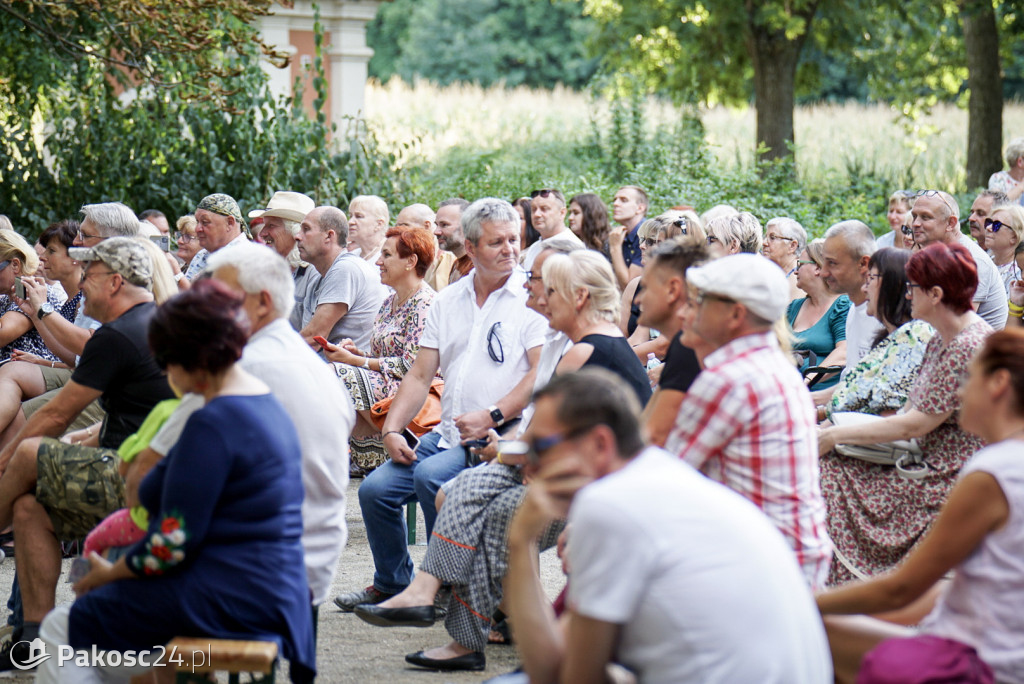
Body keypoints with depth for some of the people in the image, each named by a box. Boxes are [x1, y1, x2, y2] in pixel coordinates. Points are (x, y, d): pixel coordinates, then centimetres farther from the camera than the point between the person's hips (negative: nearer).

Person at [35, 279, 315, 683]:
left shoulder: (213, 423, -20)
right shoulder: (265, 403, 11)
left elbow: (173, 544, -20)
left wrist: (107, 574, -4)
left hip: (229, 597, -11)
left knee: (61, 631, -2)